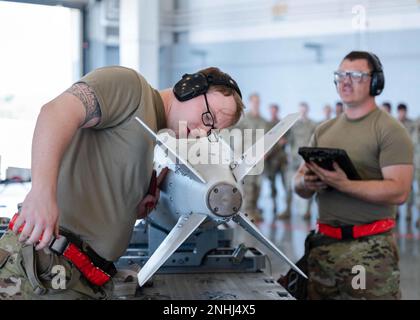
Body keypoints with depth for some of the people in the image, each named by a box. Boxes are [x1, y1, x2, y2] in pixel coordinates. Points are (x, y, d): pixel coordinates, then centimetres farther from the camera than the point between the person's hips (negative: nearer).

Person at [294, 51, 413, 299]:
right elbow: (299, 187, 15)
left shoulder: (390, 130, -5)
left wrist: (343, 184, -24)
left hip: (371, 249, -5)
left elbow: (399, 191, -16)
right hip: (324, 244, 5)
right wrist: (306, 182, -9)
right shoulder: (324, 131, 14)